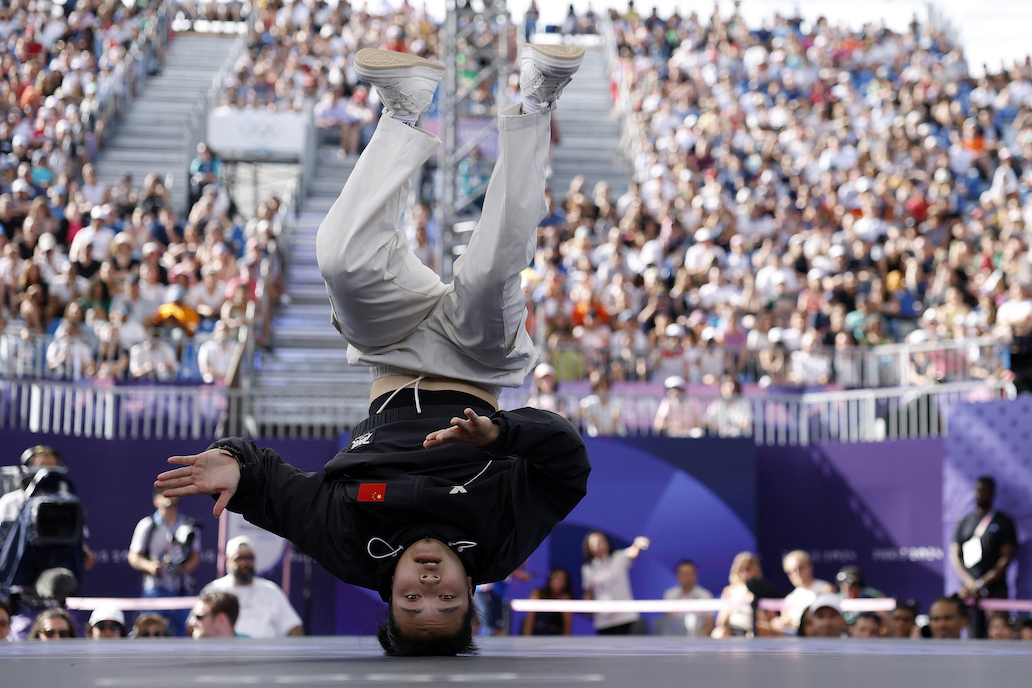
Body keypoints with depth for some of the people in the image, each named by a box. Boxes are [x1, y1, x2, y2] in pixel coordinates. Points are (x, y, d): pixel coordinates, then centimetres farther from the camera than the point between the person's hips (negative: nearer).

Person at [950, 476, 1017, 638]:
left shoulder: (1004, 522, 6)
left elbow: (1007, 558, -1)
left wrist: (983, 583, -9)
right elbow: (955, 556, 10)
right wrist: (969, 582, -6)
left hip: (995, 590, -3)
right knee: (973, 635, -3)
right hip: (969, 590, 3)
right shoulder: (964, 522, 16)